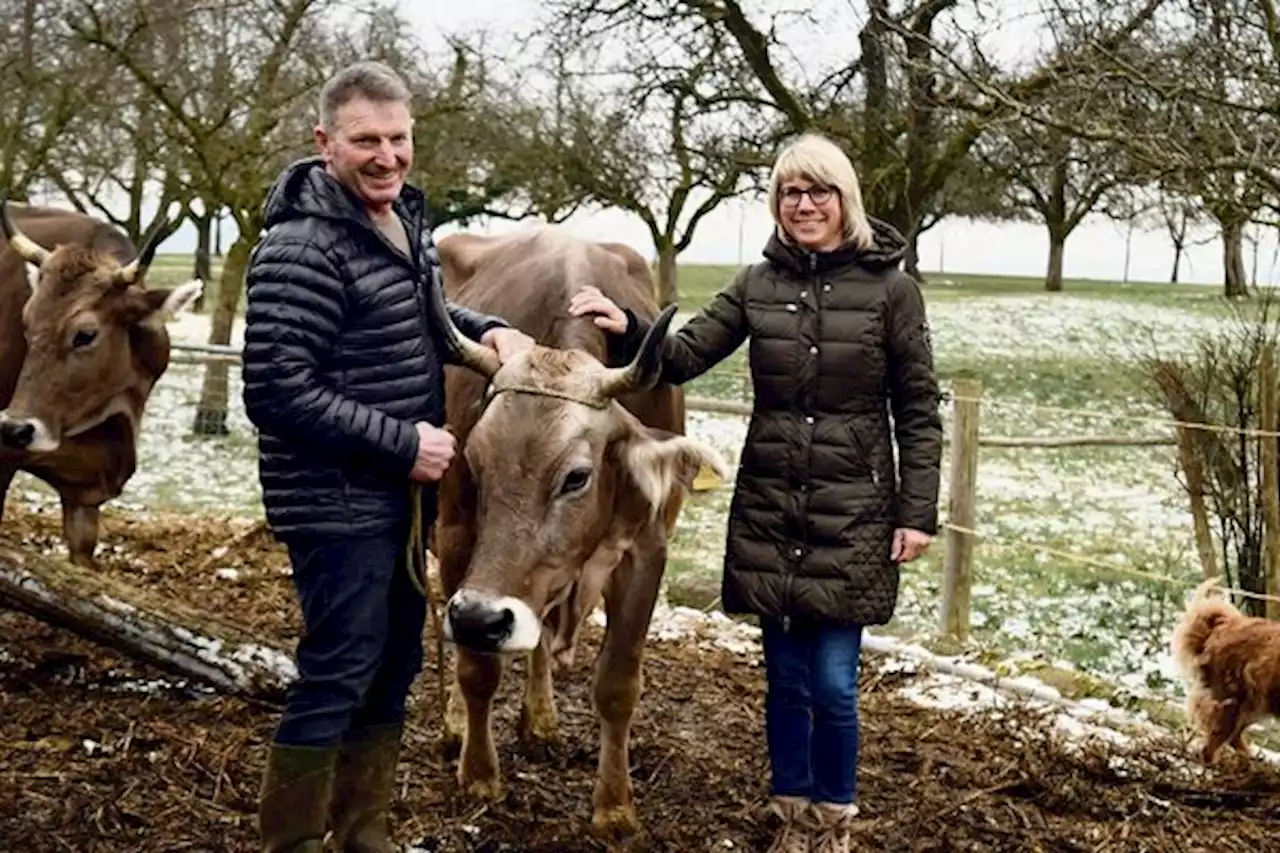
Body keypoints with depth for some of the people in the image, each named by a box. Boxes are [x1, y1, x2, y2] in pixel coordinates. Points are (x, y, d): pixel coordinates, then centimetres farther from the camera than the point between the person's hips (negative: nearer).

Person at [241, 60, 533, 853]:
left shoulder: (406, 217, 6)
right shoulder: (302, 247, -21)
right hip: (337, 503, -9)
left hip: (401, 496, 9)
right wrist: (402, 442, -21)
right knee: (338, 675, -2)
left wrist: (484, 330, 2)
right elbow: (277, 392, -24)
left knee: (394, 666, 17)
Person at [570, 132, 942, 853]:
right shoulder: (758, 284, 4)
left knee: (833, 682, -1)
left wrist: (918, 511, -6)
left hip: (852, 514, -3)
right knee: (785, 677, 11)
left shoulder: (890, 287, -4)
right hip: (767, 510, 3)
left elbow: (919, 409, -2)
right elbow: (684, 356, 2)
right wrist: (628, 330, -18)